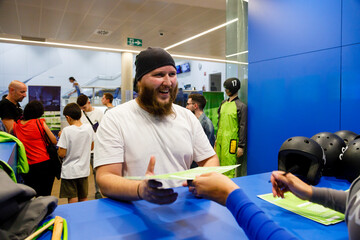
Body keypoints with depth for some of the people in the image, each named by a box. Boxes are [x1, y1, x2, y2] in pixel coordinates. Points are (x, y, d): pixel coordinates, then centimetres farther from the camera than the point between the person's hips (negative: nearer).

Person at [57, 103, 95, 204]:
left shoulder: (67, 131, -17)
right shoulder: (89, 128, -4)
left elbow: (62, 154, -13)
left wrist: (61, 136, -2)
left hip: (69, 172, -4)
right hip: (84, 170, 4)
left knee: (72, 201, 7)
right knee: (84, 199, 18)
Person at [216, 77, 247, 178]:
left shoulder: (241, 106, -6)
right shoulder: (223, 103, 14)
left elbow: (243, 127, -8)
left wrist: (241, 146, -10)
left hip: (230, 142, -7)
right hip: (220, 140, 7)